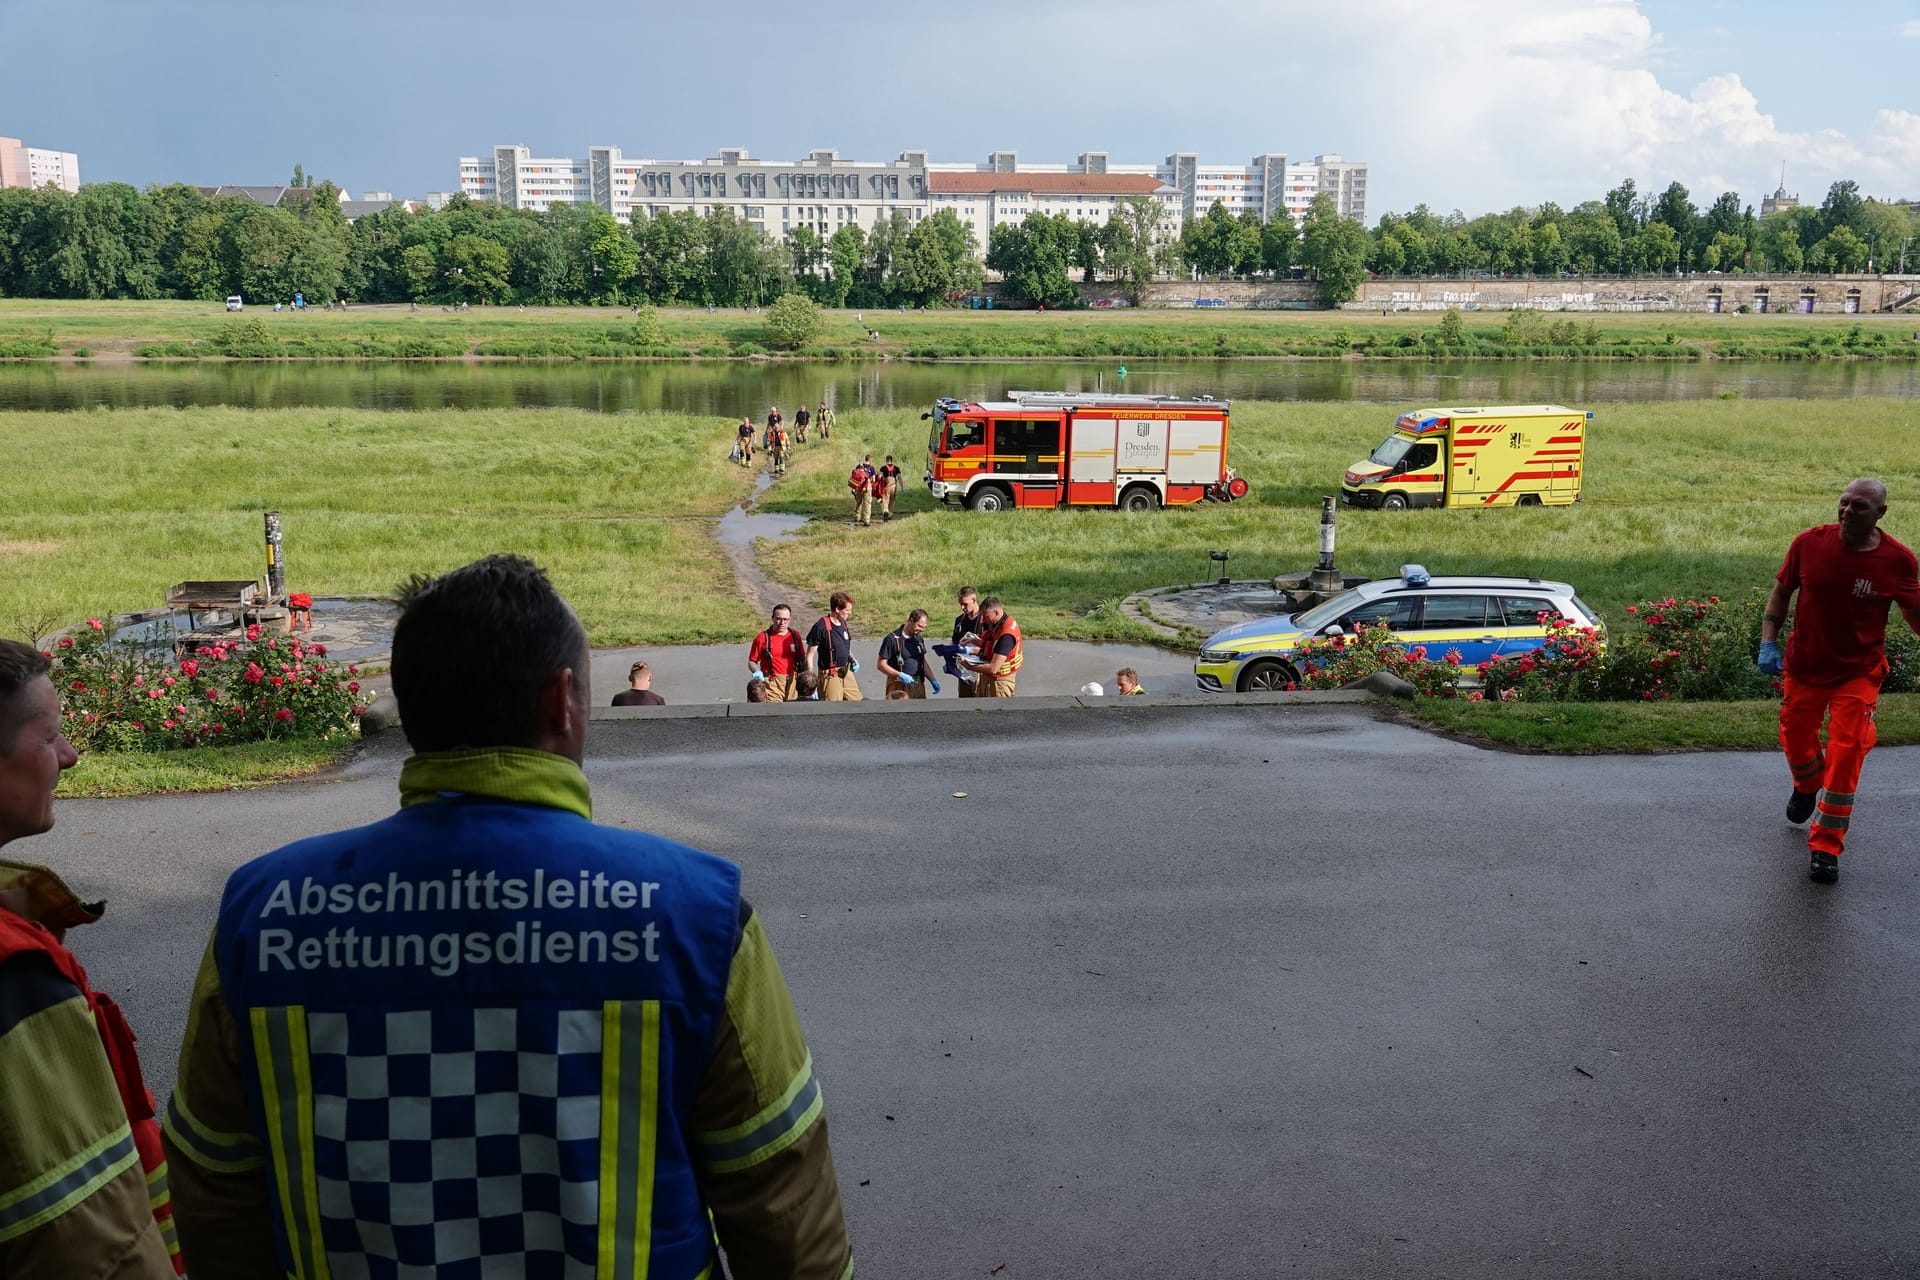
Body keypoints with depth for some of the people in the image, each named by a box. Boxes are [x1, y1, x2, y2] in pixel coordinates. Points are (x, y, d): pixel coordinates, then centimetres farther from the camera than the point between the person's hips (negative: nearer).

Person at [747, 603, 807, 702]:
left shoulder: (795, 636, 12)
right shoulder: (763, 637, 2)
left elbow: (803, 660, 19)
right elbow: (751, 662, 6)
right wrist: (757, 672, -15)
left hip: (793, 682, 4)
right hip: (772, 683, -3)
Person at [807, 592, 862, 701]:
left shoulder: (843, 623, 6)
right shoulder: (821, 627, -18)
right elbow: (810, 654, -15)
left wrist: (852, 660, 3)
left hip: (846, 672, 8)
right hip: (830, 675, -8)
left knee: (857, 701, 11)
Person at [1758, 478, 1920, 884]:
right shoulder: (1810, 543, -13)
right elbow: (1781, 591, 1)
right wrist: (1768, 642, -6)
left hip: (1858, 672, -2)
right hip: (1804, 665, 2)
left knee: (1846, 753, -8)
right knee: (1795, 738, 18)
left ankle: (1826, 846, 7)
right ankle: (1807, 786, 55)